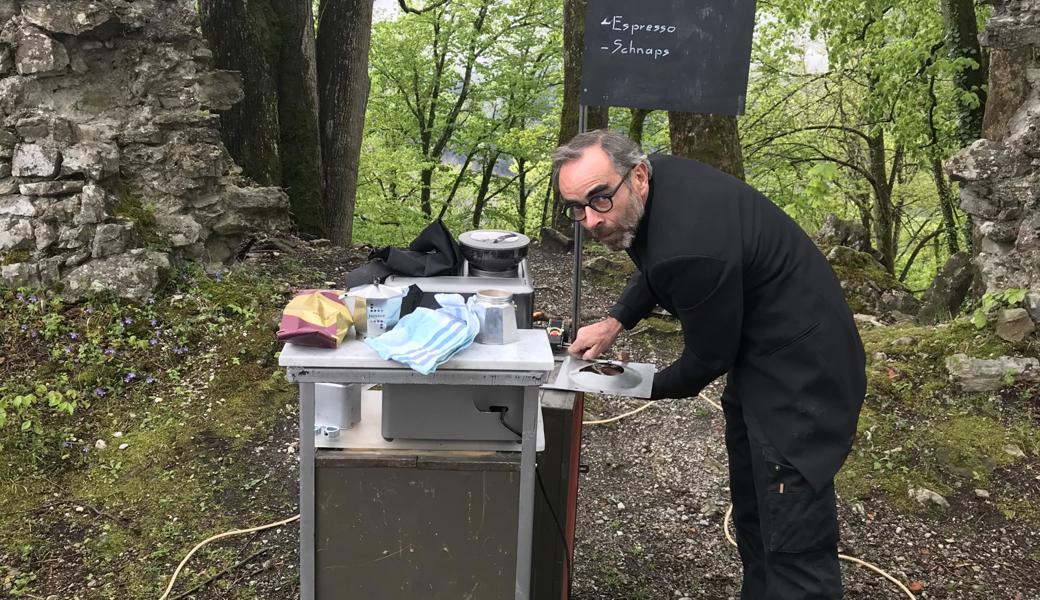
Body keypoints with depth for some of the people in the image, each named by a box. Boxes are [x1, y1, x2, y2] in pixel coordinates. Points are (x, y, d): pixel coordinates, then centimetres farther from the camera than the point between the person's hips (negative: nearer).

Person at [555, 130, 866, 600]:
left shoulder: (691, 251, -34)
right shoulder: (659, 177, -6)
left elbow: (708, 360, -18)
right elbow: (656, 267, 16)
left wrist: (645, 388, 1)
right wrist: (615, 321, 2)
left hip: (799, 377, -10)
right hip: (756, 358, 10)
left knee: (794, 552, -7)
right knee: (751, 513, 25)